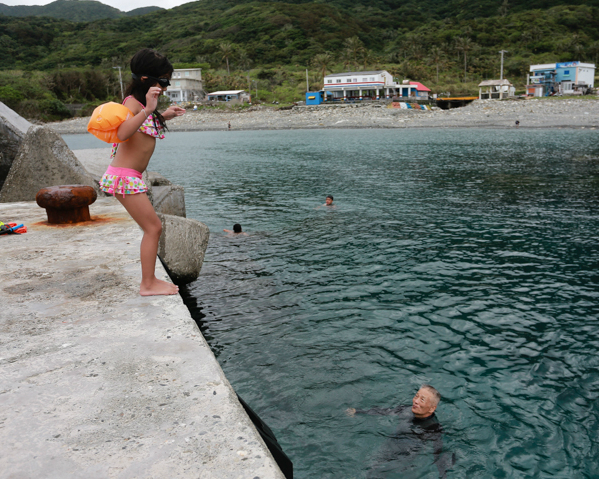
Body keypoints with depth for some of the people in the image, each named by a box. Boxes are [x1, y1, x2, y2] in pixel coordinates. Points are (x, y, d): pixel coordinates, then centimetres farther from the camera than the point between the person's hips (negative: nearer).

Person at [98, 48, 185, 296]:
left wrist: (164, 116, 25)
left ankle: (149, 280, 23)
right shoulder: (133, 101, -13)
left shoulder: (142, 104, 14)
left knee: (153, 227, 15)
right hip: (124, 176, -10)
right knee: (153, 228, -6)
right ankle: (148, 284, 2)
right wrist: (147, 109, -40)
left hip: (130, 176, 10)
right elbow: (122, 133, -31)